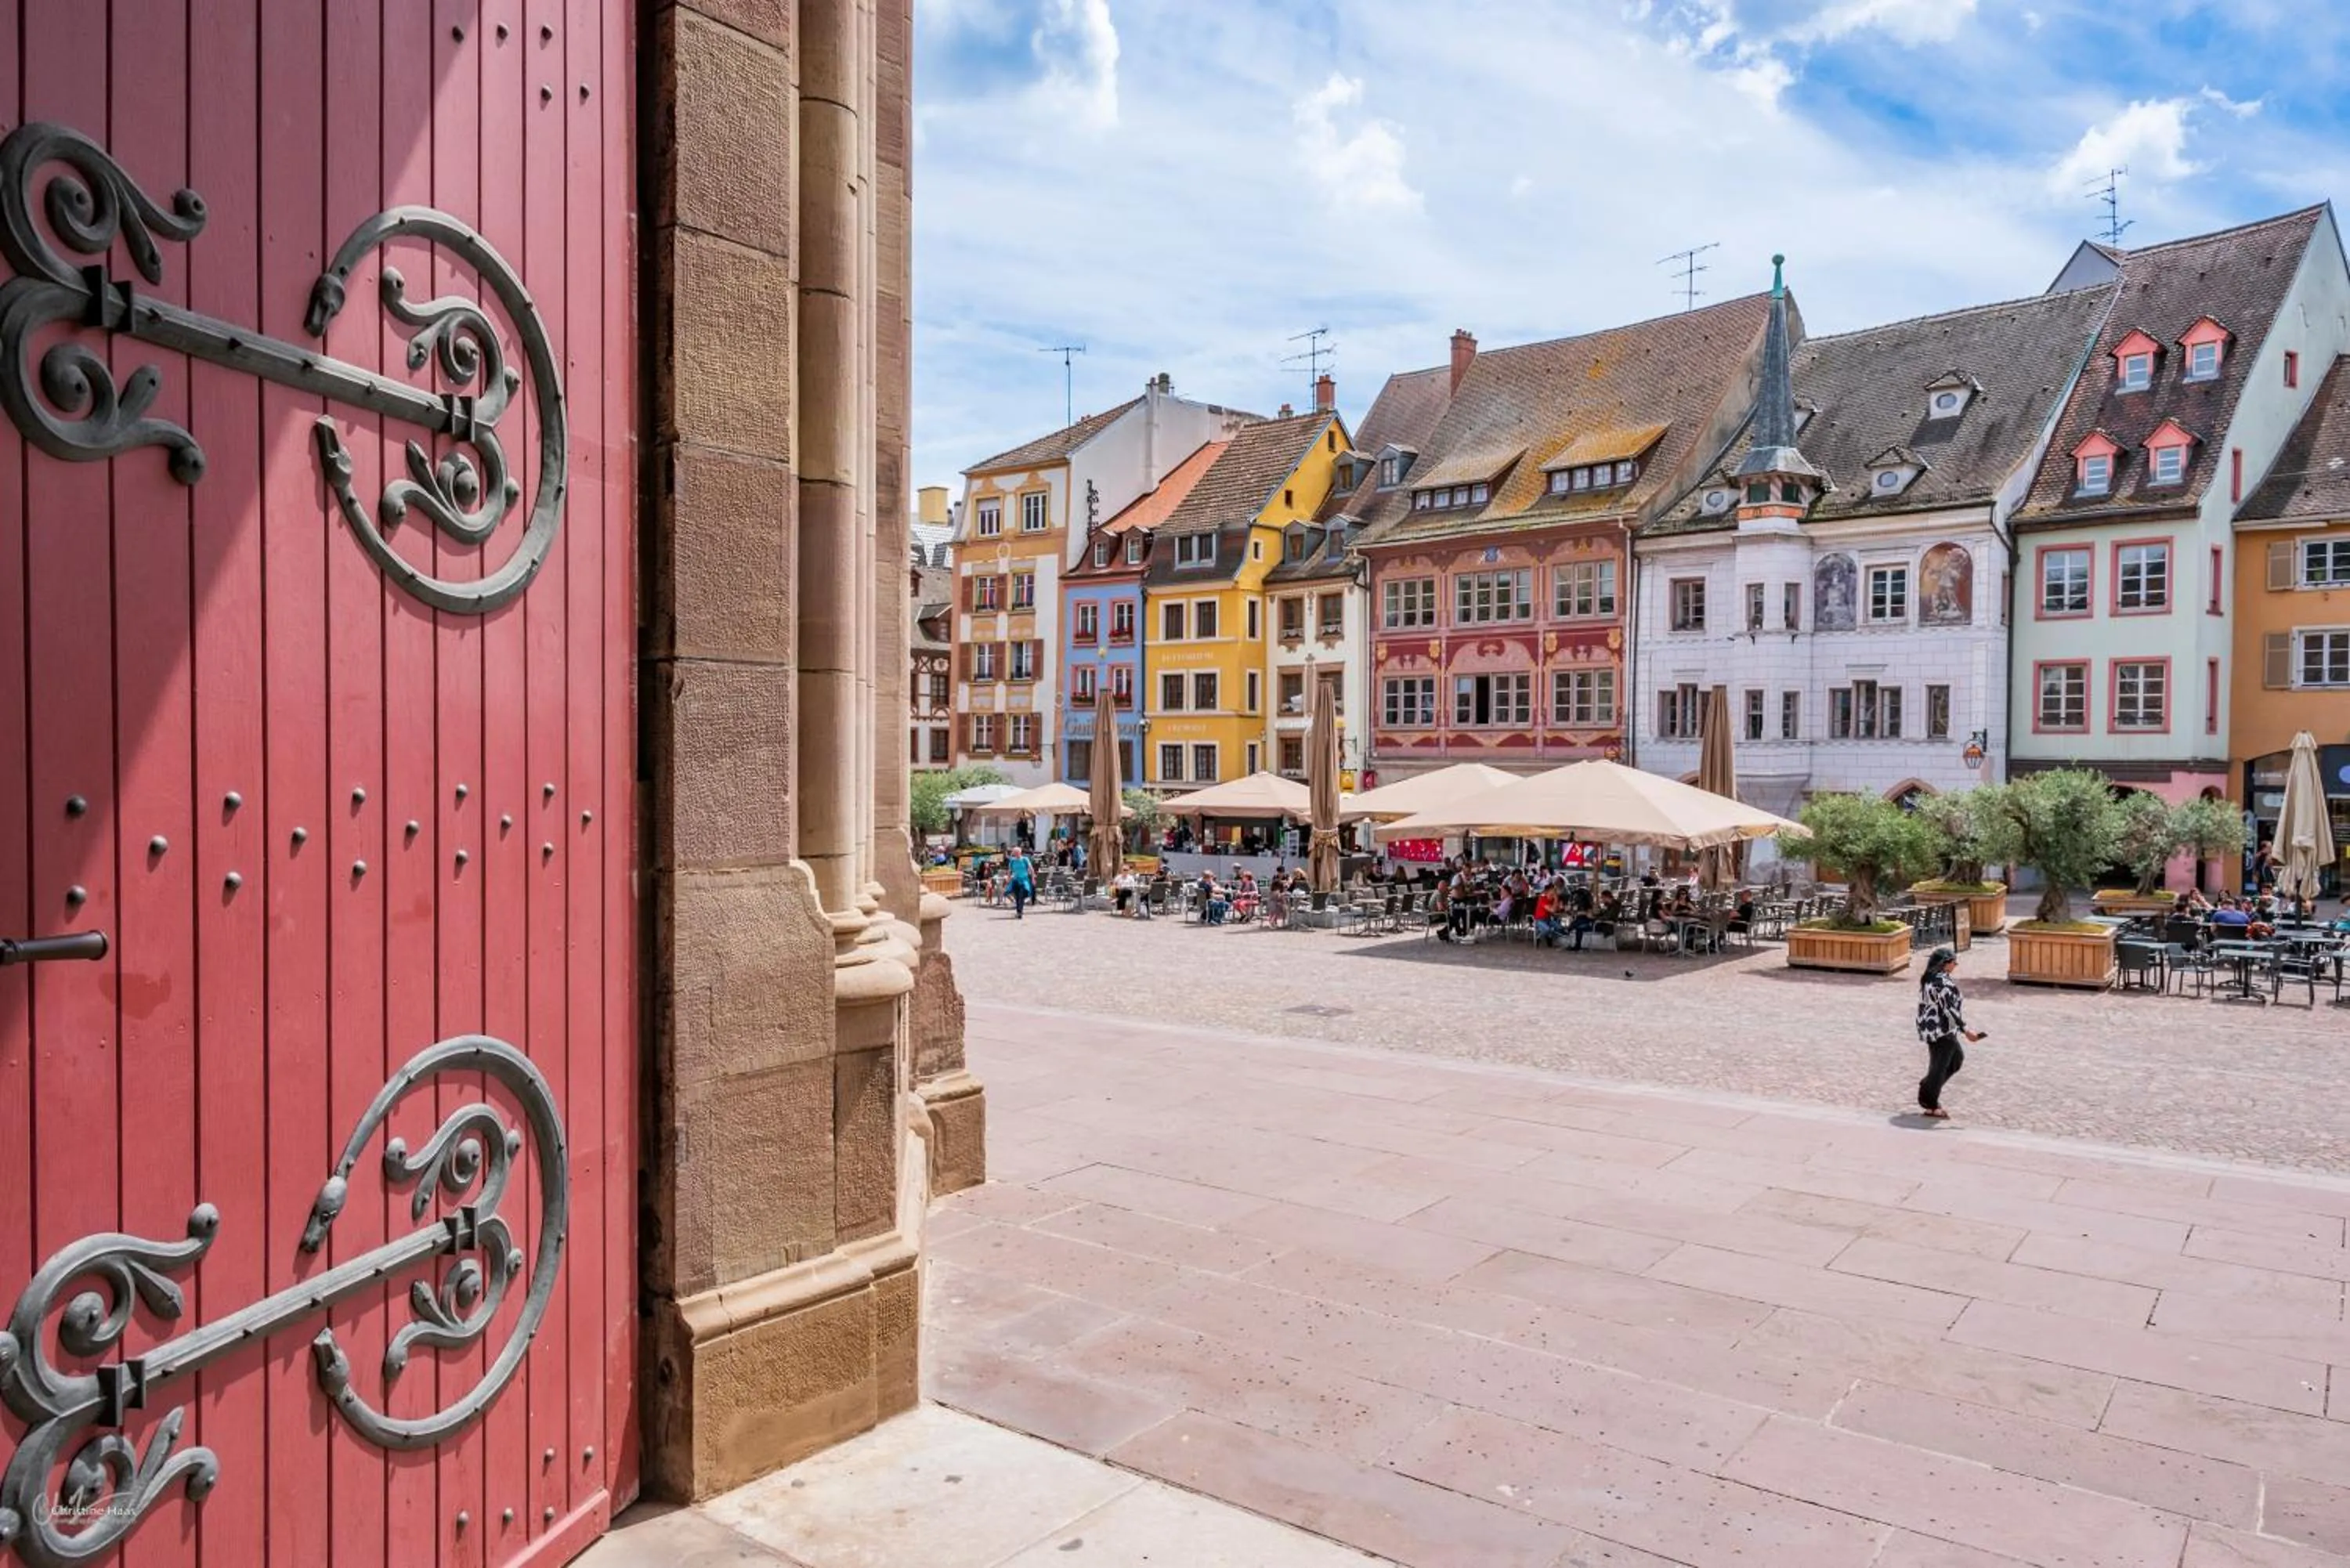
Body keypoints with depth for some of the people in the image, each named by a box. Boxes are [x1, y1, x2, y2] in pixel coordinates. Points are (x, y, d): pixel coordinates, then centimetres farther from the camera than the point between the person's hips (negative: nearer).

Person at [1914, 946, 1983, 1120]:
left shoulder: (1929, 978, 8)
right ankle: (1931, 1105, 12)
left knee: (1957, 1058, 22)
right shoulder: (1943, 982, -22)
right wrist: (1966, 1031, -19)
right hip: (1941, 1031, -10)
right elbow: (1950, 1009, -24)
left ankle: (1928, 1087, 25)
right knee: (1940, 1066, 2)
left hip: (1931, 1028, 10)